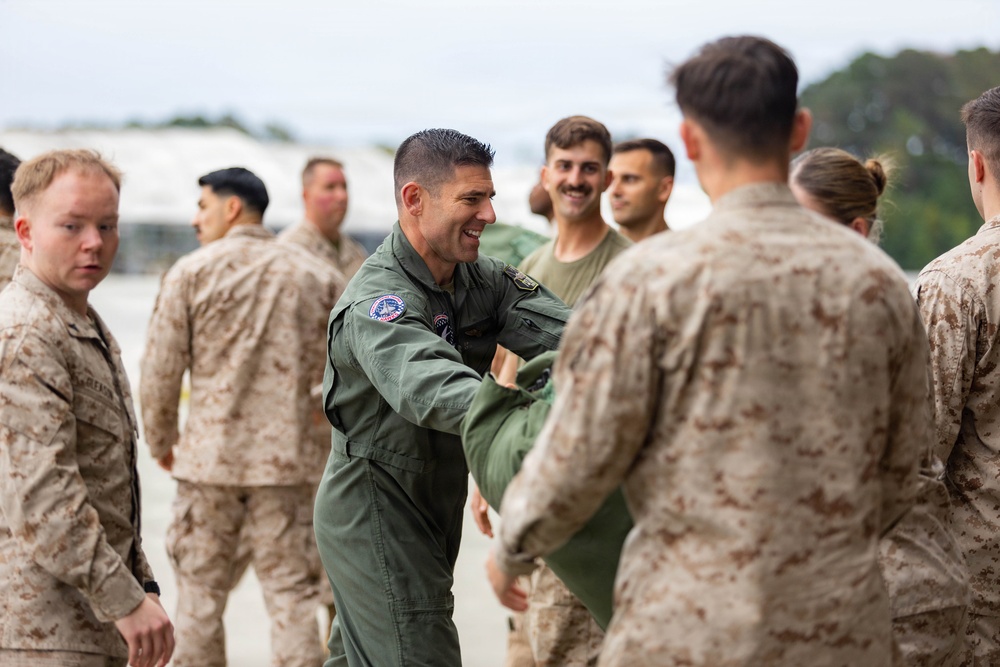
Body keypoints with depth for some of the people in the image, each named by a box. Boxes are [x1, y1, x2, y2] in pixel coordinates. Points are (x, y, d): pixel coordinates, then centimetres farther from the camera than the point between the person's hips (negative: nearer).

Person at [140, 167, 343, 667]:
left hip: (208, 456, -1)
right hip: (289, 458, 2)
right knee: (292, 595, 4)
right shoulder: (318, 276, 6)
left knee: (200, 594, 10)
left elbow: (160, 371, -2)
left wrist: (161, 443, 12)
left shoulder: (192, 272, -3)